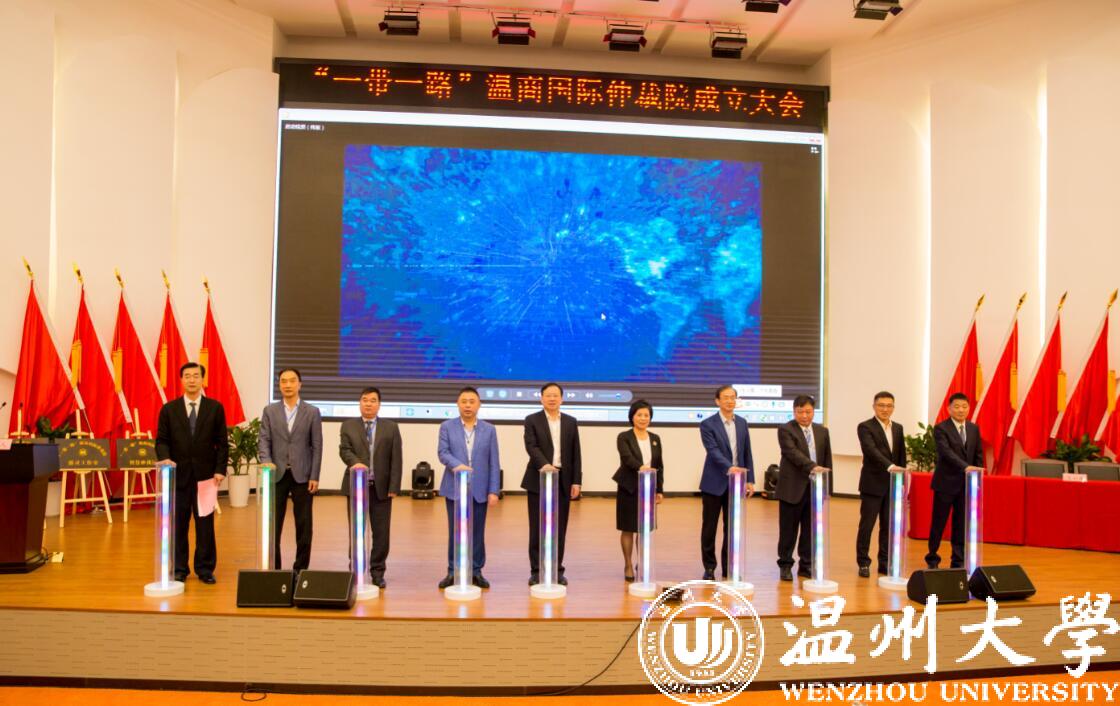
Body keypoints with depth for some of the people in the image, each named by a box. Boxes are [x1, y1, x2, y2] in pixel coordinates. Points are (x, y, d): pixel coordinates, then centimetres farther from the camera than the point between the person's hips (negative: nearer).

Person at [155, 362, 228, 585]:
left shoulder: (215, 408, 3)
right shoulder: (169, 409, 5)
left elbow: (222, 442, 2)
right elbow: (162, 440, 4)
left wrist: (220, 470, -6)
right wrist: (165, 458, -16)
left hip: (205, 474, 0)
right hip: (178, 474, 1)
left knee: (205, 523, 4)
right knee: (178, 524, 6)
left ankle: (205, 569, 13)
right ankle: (179, 569, 16)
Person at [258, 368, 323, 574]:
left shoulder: (312, 412, 3)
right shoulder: (269, 411, 7)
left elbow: (317, 446, 1)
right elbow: (263, 440, 1)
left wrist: (314, 476, -5)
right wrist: (267, 462, -18)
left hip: (302, 475, -1)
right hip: (277, 474, 1)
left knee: (303, 524, 3)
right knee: (273, 524, 4)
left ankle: (300, 568, 13)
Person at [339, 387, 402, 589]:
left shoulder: (391, 427, 6)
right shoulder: (348, 426, 8)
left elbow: (395, 459, 2)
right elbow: (344, 450, -6)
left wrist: (394, 487, -6)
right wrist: (356, 462, -28)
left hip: (381, 487, 0)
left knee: (381, 532, 2)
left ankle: (377, 572, 11)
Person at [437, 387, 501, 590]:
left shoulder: (489, 430, 6)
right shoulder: (447, 427, 5)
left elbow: (494, 463, 3)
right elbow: (443, 453, -7)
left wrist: (494, 490, -4)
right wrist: (457, 465, -28)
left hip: (479, 489, 1)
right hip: (455, 488, -1)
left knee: (477, 532, 5)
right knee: (455, 532, 4)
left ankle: (476, 571, 15)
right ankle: (453, 571, 14)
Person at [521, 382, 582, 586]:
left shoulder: (571, 422, 11)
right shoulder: (532, 420, 1)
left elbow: (575, 453, 8)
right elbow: (531, 446, -14)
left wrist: (576, 481, 1)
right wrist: (544, 464, -31)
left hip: (563, 480, 3)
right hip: (539, 479, -2)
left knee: (559, 528, 5)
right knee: (537, 528, 1)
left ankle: (557, 570, 13)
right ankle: (536, 571, 8)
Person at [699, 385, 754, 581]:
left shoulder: (742, 423, 9)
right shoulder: (708, 424, -7)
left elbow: (747, 453, 11)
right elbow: (713, 451, -18)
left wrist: (750, 480, 6)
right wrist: (729, 467, -33)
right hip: (714, 483, -4)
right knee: (709, 527, 3)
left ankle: (729, 567, 19)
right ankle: (709, 568, 14)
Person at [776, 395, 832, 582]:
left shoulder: (822, 431, 12)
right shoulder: (785, 430, -5)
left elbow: (827, 459, 13)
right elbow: (793, 453, -20)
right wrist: (812, 466, -32)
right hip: (792, 487, -4)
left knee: (810, 529, 9)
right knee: (788, 529, 3)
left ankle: (806, 565, 19)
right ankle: (785, 565, 14)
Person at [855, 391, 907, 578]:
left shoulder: (898, 428, 12)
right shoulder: (865, 427, -8)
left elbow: (902, 455, 14)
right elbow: (871, 450, -23)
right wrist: (889, 466, -35)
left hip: (893, 484, 5)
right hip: (873, 484, -5)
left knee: (888, 526, 8)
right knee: (867, 525, 0)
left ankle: (885, 562, 18)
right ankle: (863, 563, 10)